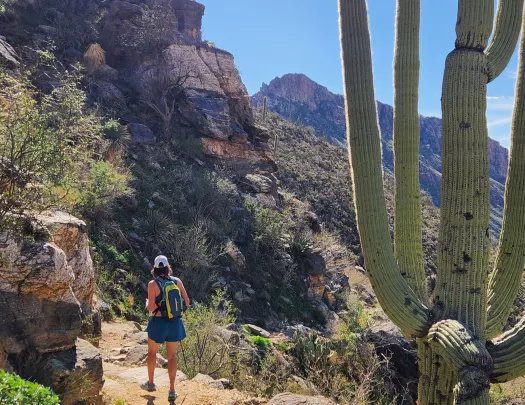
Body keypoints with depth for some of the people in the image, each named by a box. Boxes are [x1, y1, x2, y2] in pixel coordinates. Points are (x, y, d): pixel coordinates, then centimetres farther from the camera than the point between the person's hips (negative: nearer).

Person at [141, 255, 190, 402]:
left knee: (152, 352, 21)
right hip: (174, 323, 3)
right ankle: (172, 390, 12)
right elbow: (187, 302, 0)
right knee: (172, 356, 11)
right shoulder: (177, 281, -3)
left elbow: (151, 307, -17)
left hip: (158, 322, -2)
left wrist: (147, 303, 5)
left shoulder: (153, 284, -13)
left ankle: (150, 383, 34)